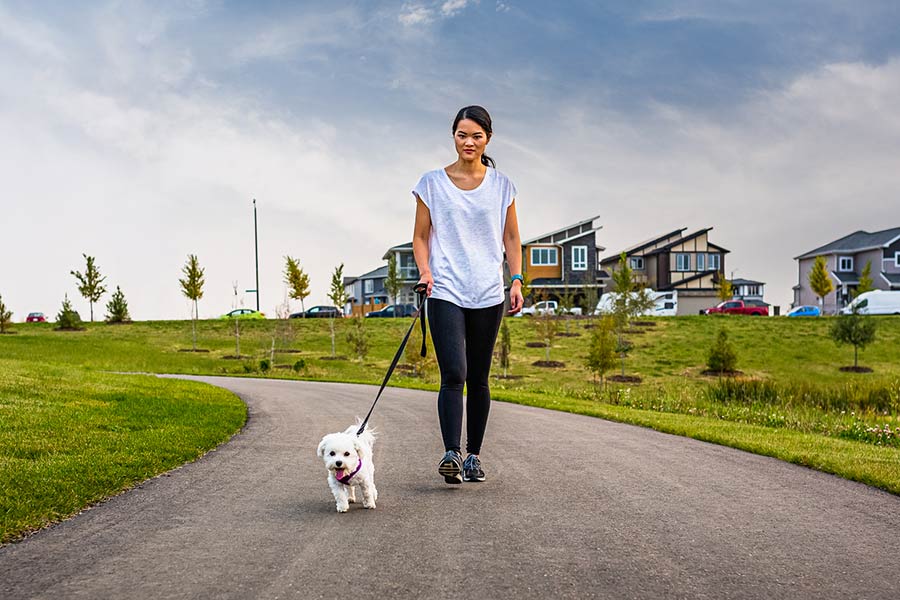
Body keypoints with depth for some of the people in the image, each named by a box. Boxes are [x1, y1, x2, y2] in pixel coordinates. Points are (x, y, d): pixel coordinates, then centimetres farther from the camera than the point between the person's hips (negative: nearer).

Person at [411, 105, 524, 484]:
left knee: (479, 378, 7)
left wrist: (517, 281, 0)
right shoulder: (432, 183, 4)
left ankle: (473, 457, 16)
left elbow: (511, 238, 11)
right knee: (453, 374, -16)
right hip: (446, 292, -2)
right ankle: (451, 454, -19)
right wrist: (425, 270, -11)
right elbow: (420, 236, 7)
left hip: (488, 293, 2)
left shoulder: (501, 185, 9)